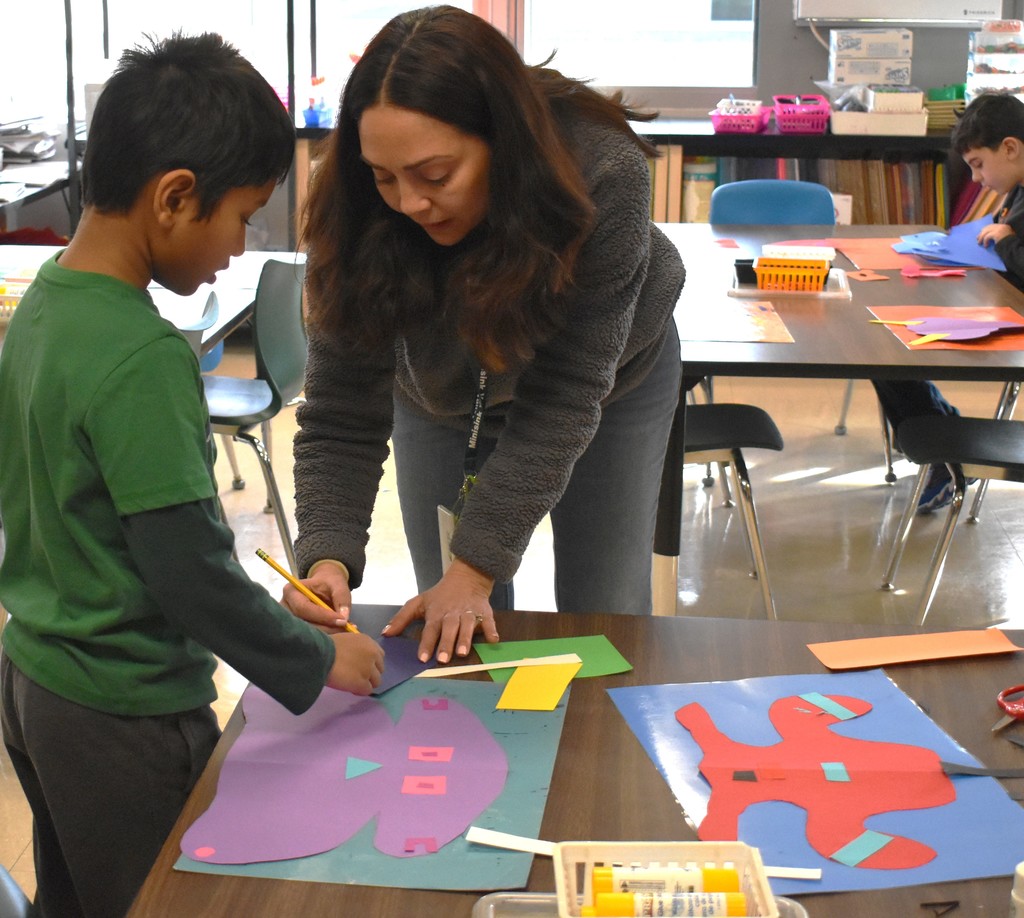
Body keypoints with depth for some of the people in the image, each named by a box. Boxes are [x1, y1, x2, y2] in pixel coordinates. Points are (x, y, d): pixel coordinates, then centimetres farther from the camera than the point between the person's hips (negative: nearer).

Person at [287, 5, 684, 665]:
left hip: (611, 379, -1)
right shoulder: (360, 218, -32)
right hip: (444, 394, 1)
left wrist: (478, 564, -36)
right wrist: (328, 556, -43)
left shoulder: (605, 175, -38)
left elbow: (566, 395, -34)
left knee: (604, 615, 1)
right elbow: (341, 417, -26)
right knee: (454, 636, 3)